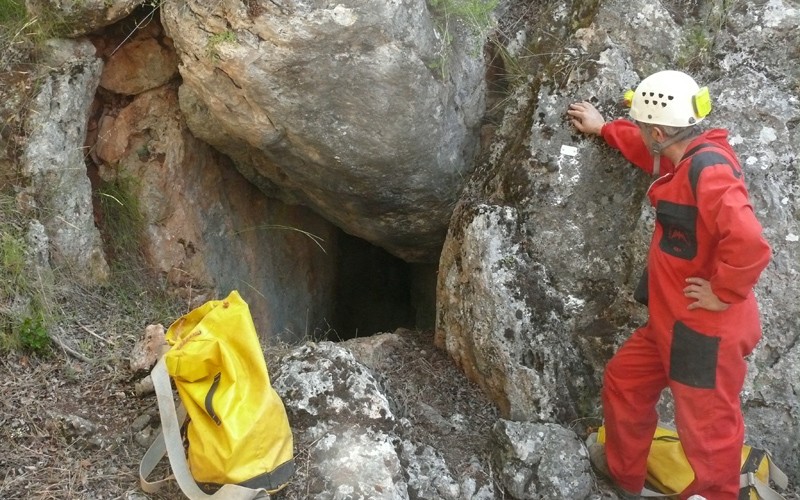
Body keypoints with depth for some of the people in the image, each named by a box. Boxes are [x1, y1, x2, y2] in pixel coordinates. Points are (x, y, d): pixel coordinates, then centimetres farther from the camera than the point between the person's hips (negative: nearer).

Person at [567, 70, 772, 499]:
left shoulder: (708, 168, -26)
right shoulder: (687, 158, 6)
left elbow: (749, 244, -37)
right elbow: (649, 152, 32)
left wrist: (723, 294, -23)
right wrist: (603, 129, 40)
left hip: (706, 330, -11)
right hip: (672, 321, 11)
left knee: (707, 431, 2)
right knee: (623, 383, 22)